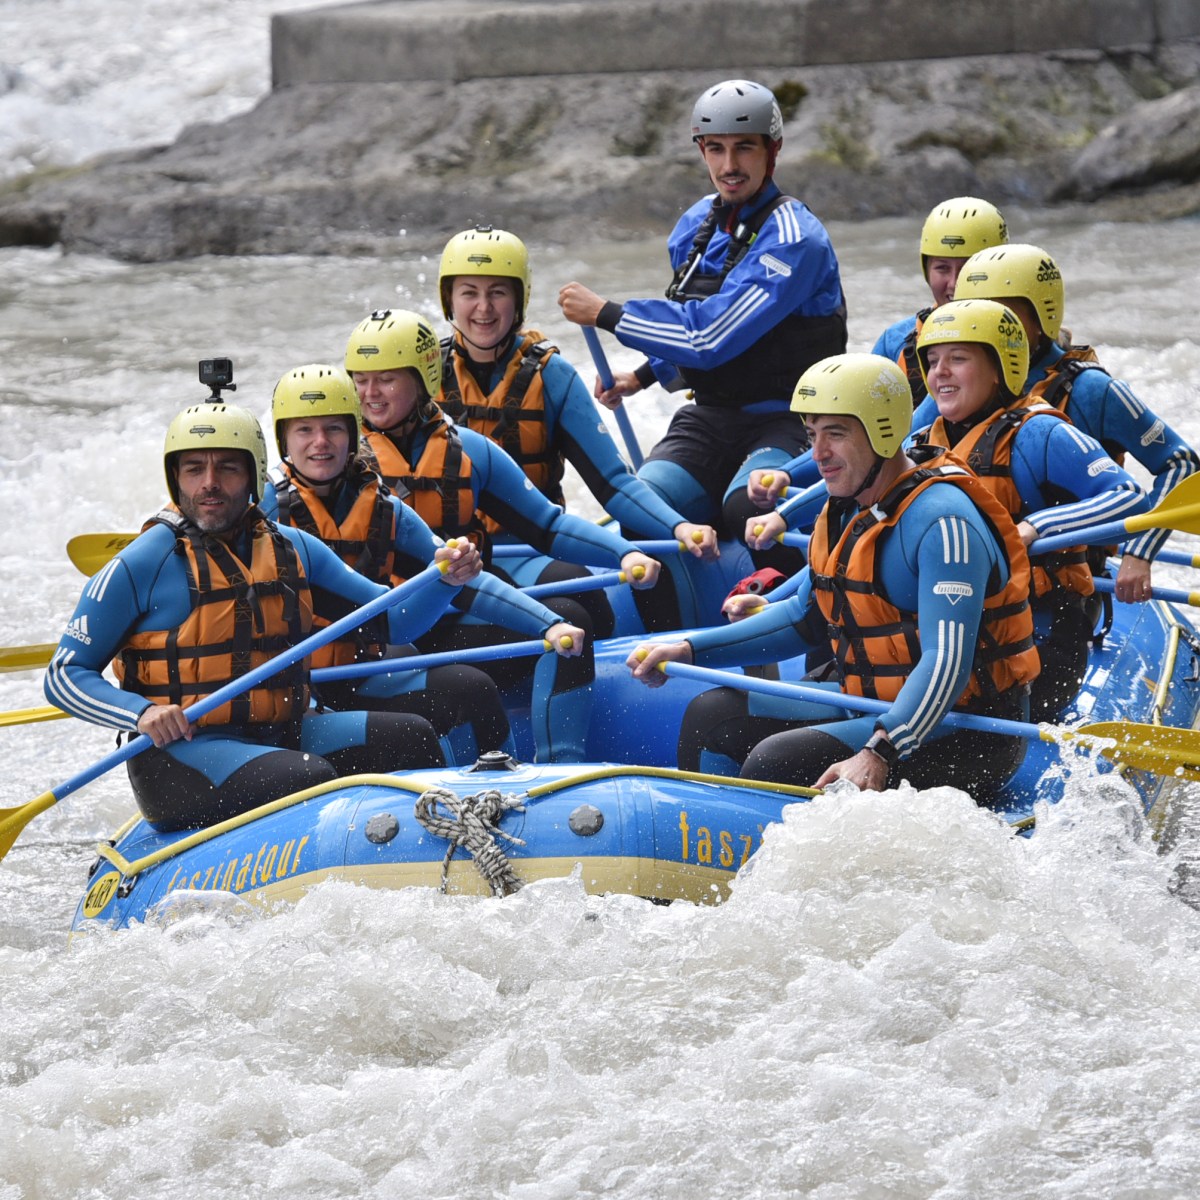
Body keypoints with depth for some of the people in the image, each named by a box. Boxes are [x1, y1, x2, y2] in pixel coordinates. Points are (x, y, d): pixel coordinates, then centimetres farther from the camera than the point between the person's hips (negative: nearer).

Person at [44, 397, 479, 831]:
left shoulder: (293, 550, 10)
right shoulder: (141, 567, -6)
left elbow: (394, 621, 15)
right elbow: (64, 676, -4)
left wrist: (445, 580, -6)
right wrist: (142, 713, -21)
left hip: (280, 737, 6)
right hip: (180, 751, -6)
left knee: (409, 736, -9)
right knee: (309, 779, -30)